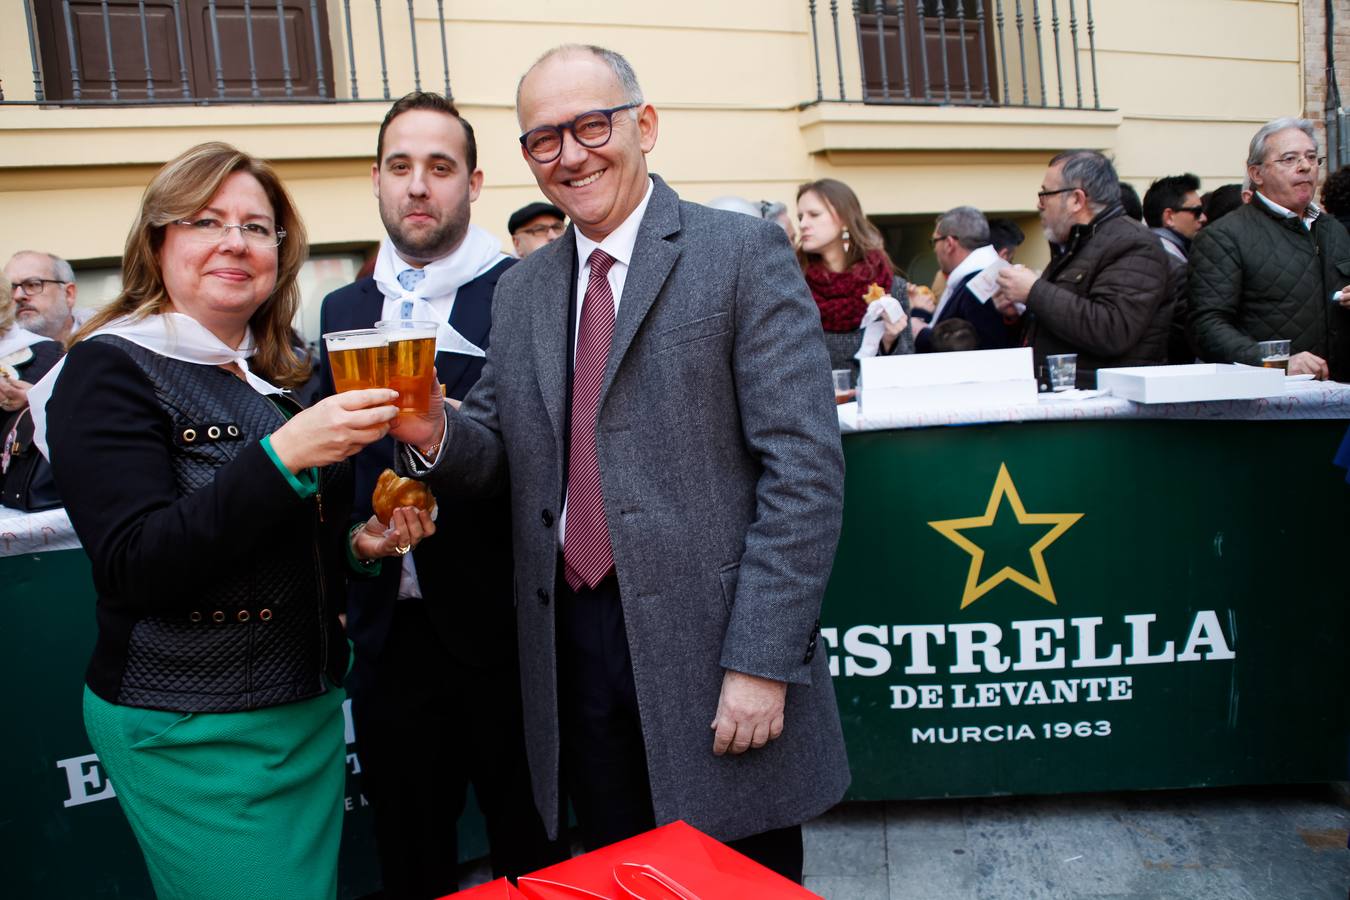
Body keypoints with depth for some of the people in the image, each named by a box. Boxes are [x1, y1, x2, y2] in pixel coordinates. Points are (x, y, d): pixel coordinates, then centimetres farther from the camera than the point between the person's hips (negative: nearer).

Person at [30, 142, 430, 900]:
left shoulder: (275, 377, 7)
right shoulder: (111, 371, -12)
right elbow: (137, 569, -22)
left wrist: (358, 543, 0)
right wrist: (282, 454, -31)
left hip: (310, 709, 7)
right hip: (192, 734, -6)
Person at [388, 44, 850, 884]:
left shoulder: (743, 253, -5)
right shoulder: (521, 289, 12)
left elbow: (804, 467, -11)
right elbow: (504, 451, 11)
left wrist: (762, 661, -16)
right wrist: (435, 434, -12)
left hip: (710, 644, -4)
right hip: (575, 648, 5)